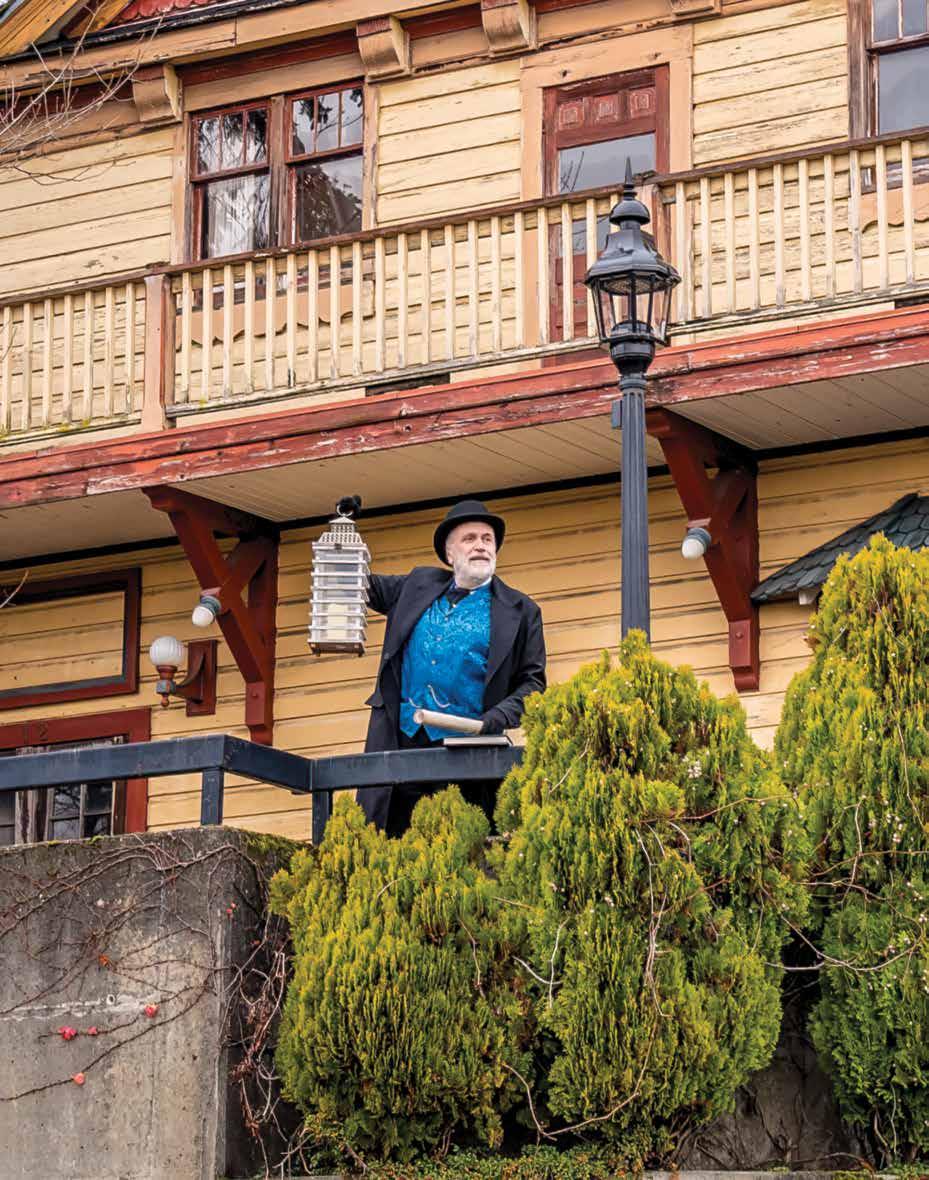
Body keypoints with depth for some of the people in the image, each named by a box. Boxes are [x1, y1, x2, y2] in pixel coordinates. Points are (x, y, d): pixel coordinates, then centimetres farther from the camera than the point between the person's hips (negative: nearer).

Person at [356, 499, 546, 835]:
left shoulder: (520, 611, 7)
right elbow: (368, 588, 32)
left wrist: (499, 717, -13)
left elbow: (532, 682, 5)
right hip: (399, 739, 3)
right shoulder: (419, 584, 17)